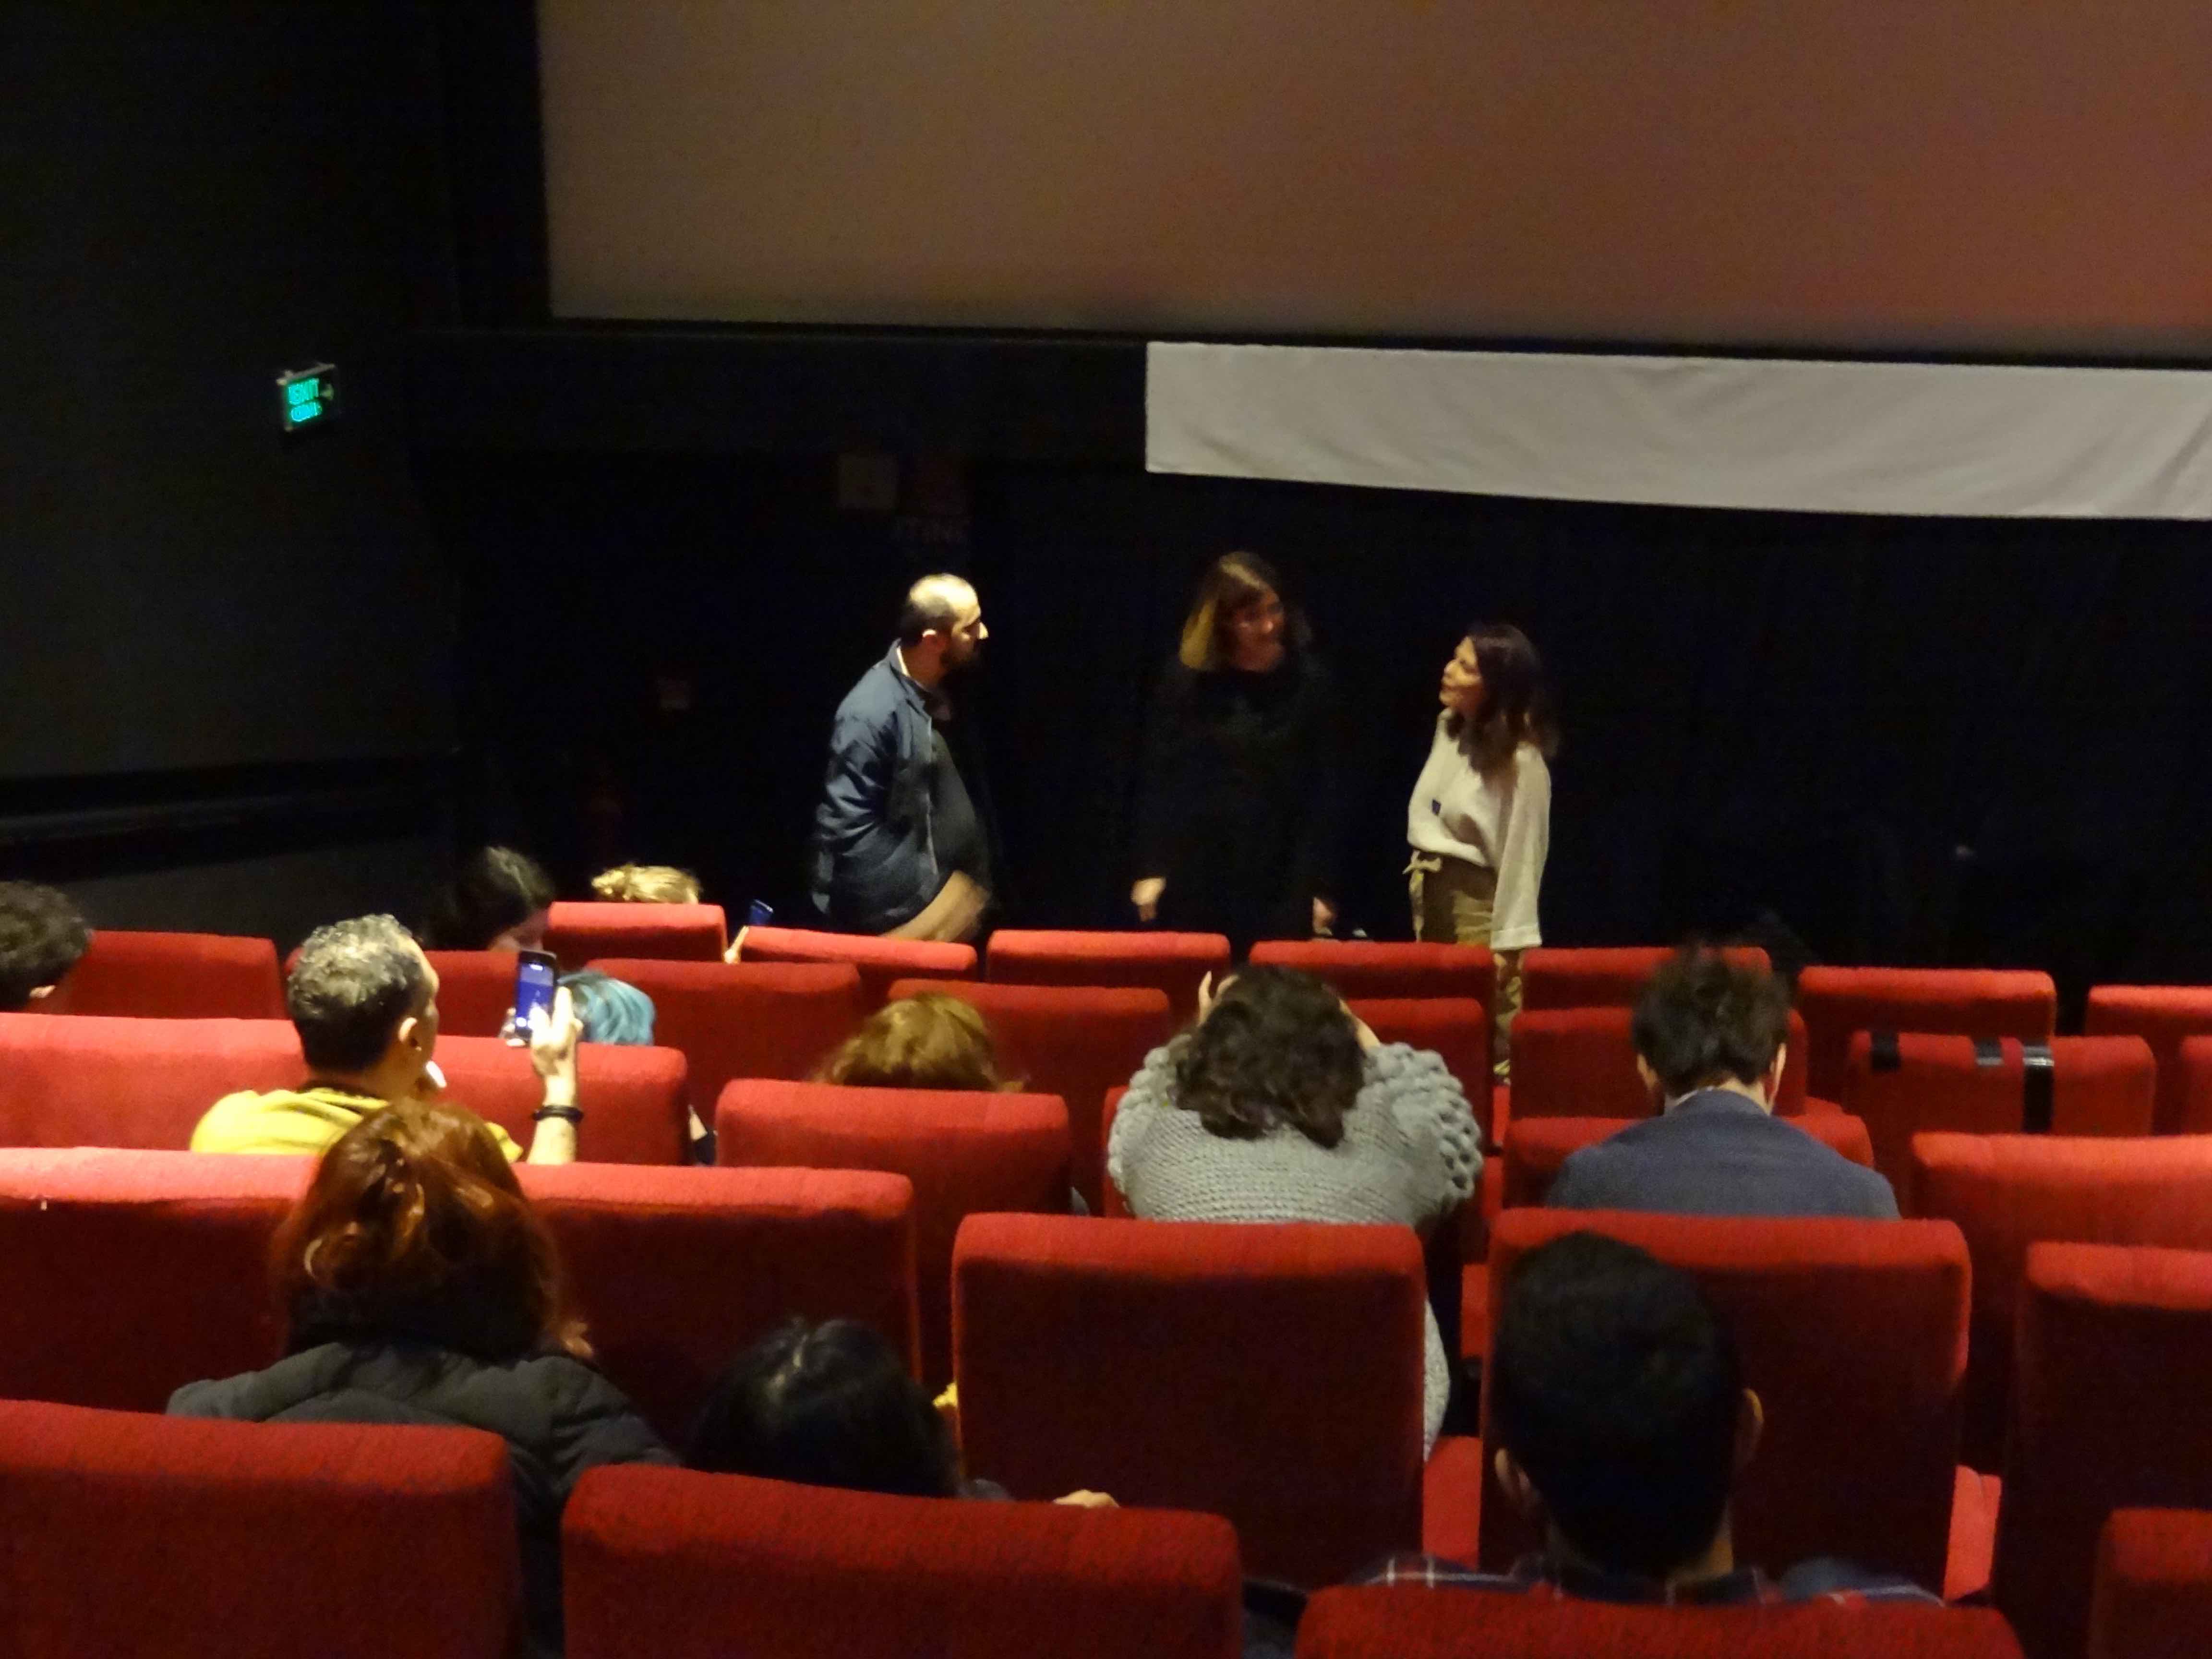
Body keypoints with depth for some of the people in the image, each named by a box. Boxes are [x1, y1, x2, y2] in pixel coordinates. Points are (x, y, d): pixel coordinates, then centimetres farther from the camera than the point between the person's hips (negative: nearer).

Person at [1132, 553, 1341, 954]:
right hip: (1194, 875, 0)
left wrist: (1320, 885, -2)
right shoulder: (1186, 678, -1)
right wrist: (1151, 868, -2)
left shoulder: (1309, 680, 0)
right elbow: (1158, 776, 2)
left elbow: (1323, 789, 1)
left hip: (1280, 880, 0)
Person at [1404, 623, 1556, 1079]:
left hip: (1478, 899, -8)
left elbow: (1522, 856, -18)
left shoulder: (1521, 760, -19)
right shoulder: (1448, 725, 6)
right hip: (1427, 890, 8)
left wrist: (1508, 944, -17)